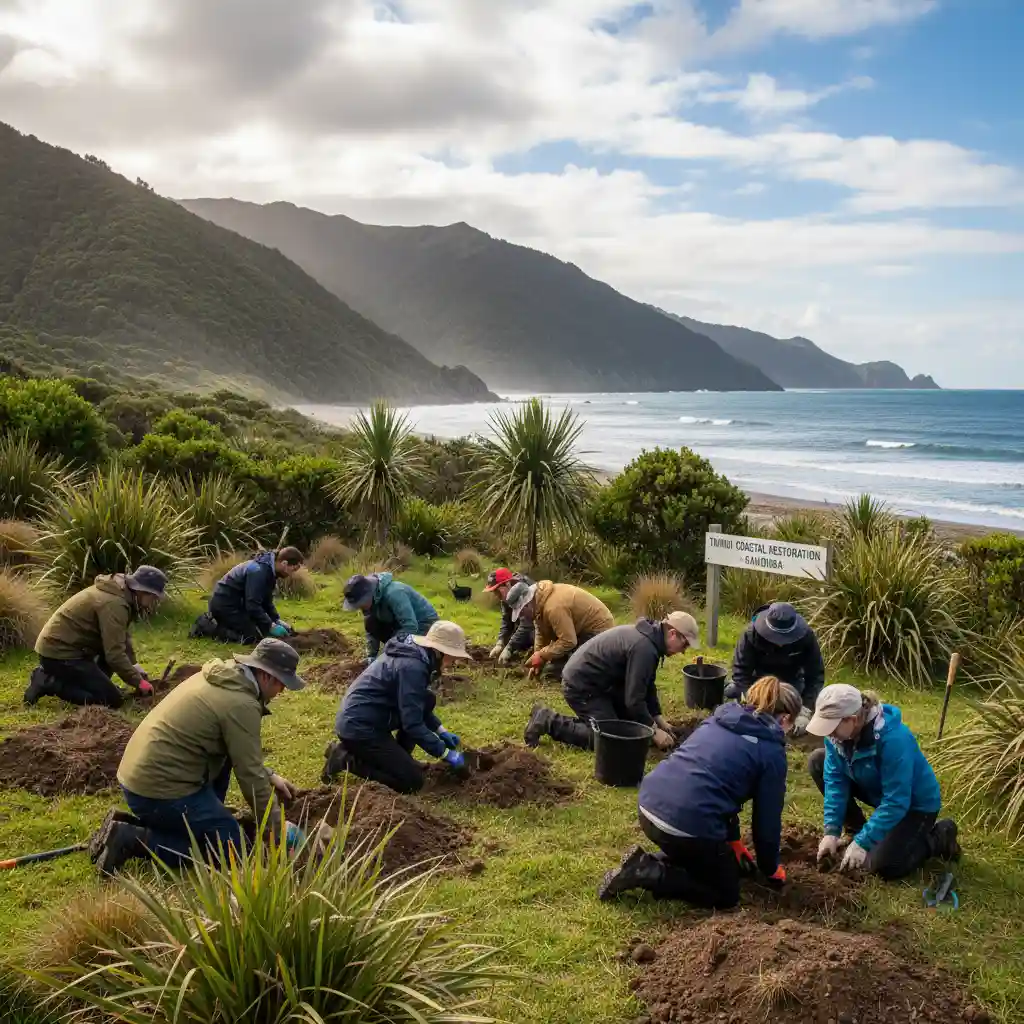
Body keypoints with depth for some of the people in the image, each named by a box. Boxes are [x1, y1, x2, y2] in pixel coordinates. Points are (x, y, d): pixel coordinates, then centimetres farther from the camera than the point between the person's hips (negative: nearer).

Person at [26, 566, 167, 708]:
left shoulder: (121, 593, 8)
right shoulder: (113, 603, -23)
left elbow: (123, 639, 17)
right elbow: (114, 654, -26)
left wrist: (135, 667, 10)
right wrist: (138, 682, -16)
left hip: (59, 646, 10)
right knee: (113, 699, -12)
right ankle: (48, 683, -6)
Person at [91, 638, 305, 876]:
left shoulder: (220, 675, 10)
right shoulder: (241, 704, -18)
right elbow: (250, 775, -13)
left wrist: (270, 776, 22)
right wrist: (277, 827, -1)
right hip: (158, 790, -10)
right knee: (232, 847, -1)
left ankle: (205, 817, 20)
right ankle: (132, 838, -6)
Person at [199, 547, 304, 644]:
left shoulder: (269, 569, 6)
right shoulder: (259, 572, -26)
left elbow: (266, 601, 13)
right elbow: (252, 605, -27)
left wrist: (277, 620, 1)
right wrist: (271, 626, -22)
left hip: (233, 602, 10)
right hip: (224, 604, -10)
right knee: (253, 636, -15)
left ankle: (211, 620, 17)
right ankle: (207, 627, -7)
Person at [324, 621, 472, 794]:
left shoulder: (413, 654, 8)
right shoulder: (412, 666, -22)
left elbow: (417, 706, 22)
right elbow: (412, 723, -23)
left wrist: (442, 731, 16)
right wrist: (446, 753, -16)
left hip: (358, 719, 10)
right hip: (359, 728, -10)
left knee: (427, 700, 11)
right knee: (413, 782, -5)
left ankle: (397, 757, 14)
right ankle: (346, 758, -2)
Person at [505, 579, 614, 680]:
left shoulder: (553, 607, -32)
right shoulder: (540, 600, -1)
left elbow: (568, 642, -31)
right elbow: (541, 634, 6)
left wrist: (542, 655, -23)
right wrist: (537, 662, 1)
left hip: (598, 631, -10)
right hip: (583, 627, 10)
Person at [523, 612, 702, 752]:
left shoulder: (649, 637, 6)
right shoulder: (644, 648, -27)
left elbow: (647, 685, 16)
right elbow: (634, 699, -24)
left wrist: (659, 719, 10)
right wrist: (654, 731, -13)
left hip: (595, 681, 11)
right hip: (581, 686, -10)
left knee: (632, 720, 14)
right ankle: (549, 722, -9)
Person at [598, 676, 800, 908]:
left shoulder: (718, 719, 21)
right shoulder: (772, 751, 1)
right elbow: (767, 817, 8)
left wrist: (733, 841, 38)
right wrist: (770, 869, 26)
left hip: (650, 805, 8)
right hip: (689, 825, -7)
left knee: (724, 856, 30)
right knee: (725, 896, 16)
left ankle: (645, 863, 10)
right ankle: (646, 873, -2)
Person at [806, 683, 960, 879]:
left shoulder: (892, 740, -38)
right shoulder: (838, 730, -18)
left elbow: (896, 802, -33)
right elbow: (835, 779, -11)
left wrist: (862, 842, -31)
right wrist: (832, 830, -18)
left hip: (916, 803, -7)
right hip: (878, 789, 7)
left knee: (882, 865, -23)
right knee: (817, 762, -7)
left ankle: (938, 837, 4)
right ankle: (856, 827, 7)